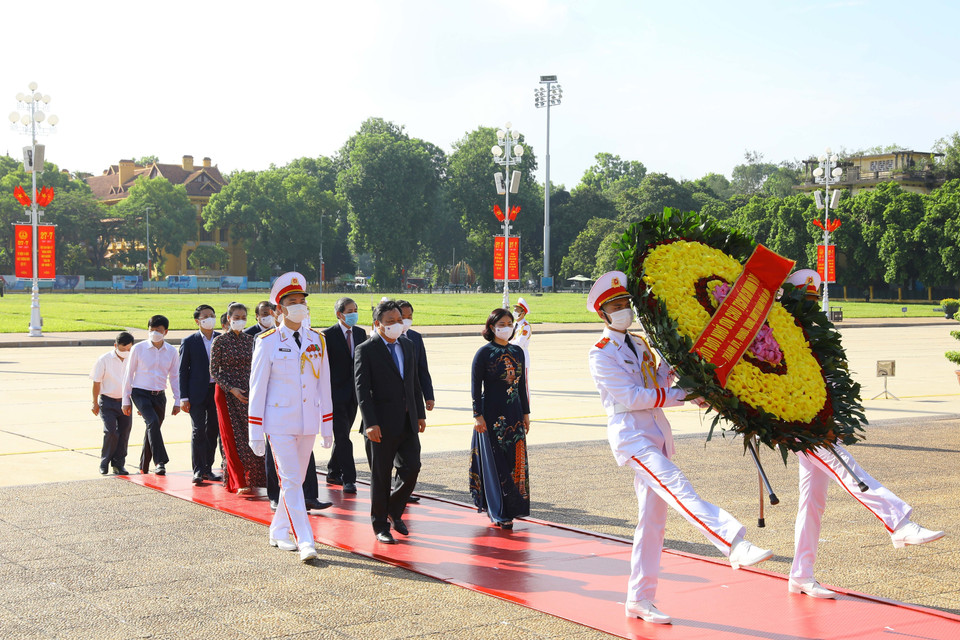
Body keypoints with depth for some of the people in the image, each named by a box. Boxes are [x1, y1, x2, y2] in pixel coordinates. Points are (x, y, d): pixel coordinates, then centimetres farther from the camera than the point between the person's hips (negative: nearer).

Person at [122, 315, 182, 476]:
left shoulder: (171, 351, 4)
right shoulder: (138, 348, -4)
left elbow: (175, 377, 11)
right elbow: (128, 374, 1)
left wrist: (177, 401, 7)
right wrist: (126, 400, -1)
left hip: (159, 396, 4)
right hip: (140, 393, -3)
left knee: (152, 429, 8)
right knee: (153, 422, -25)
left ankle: (144, 467, 23)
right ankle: (160, 462, -25)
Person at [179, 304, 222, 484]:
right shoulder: (189, 342, 1)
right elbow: (183, 371, 0)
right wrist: (183, 398, -6)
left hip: (217, 390, 3)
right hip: (197, 393, -3)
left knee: (213, 430, 7)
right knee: (198, 430, -6)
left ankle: (208, 469, 16)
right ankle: (198, 470, -2)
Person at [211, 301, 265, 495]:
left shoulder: (250, 340, 8)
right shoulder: (220, 341, -5)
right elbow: (214, 371, -5)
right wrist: (231, 389, -15)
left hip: (248, 392, 4)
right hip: (227, 394, -4)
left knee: (249, 436, 1)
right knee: (233, 437, -3)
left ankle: (249, 478, 14)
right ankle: (238, 483, -1)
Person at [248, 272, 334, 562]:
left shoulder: (317, 340, 7)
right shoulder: (267, 342, -5)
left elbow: (324, 385, 11)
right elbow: (257, 388, -3)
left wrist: (328, 427, 9)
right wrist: (255, 433, -6)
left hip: (308, 423, 4)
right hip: (279, 423, -4)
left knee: (296, 480, 12)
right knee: (291, 481, -8)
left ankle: (279, 532, 28)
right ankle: (305, 542, -9)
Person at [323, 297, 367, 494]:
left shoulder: (360, 333, 10)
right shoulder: (328, 335, -7)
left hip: (354, 392, 6)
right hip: (336, 391, -6)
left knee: (342, 435, 13)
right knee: (342, 436, -8)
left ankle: (333, 473, 25)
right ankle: (348, 479, -7)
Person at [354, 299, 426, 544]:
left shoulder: (407, 345, 12)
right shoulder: (366, 350, -7)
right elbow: (362, 390, -12)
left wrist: (420, 414, 13)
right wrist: (370, 423, -19)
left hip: (408, 423, 6)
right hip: (382, 425, -5)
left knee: (411, 469, 2)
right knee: (380, 477, 4)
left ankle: (394, 510, 26)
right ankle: (380, 526, 16)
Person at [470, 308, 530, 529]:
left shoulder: (517, 352, 10)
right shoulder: (484, 353, -6)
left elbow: (522, 385, 14)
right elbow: (476, 386, -8)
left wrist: (526, 412, 12)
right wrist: (477, 415, -13)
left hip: (514, 414, 5)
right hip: (492, 415, -5)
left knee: (515, 460, 6)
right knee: (495, 462, -2)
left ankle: (514, 506, 18)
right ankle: (498, 512, 4)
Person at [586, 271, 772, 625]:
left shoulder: (640, 344, 19)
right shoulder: (601, 354, -4)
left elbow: (658, 386, 14)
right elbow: (632, 397, -12)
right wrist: (681, 395, -12)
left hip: (656, 436, 8)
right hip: (630, 435, -8)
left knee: (652, 520, 7)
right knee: (678, 488, -28)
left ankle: (639, 600, 14)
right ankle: (735, 545, -46)